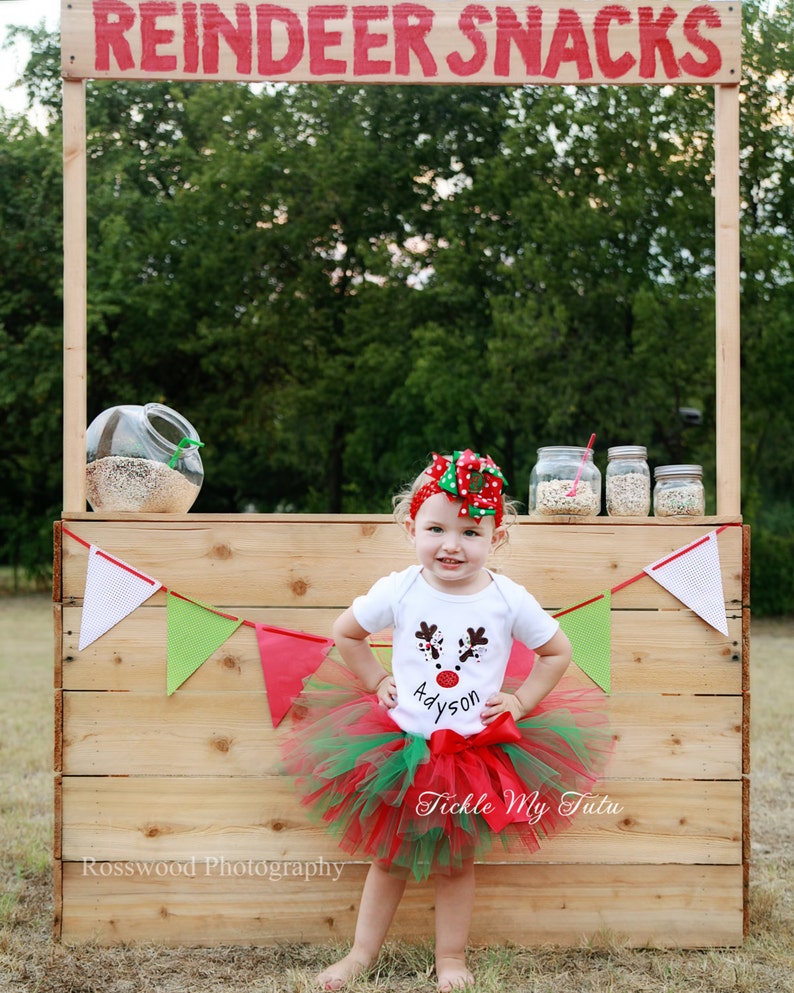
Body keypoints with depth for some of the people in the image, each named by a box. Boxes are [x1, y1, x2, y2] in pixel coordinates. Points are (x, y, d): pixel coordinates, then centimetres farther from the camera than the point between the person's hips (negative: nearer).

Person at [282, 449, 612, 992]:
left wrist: (520, 702, -3)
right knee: (389, 856, 13)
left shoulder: (510, 600, -11)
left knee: (455, 861, 13)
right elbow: (346, 631, 5)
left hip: (478, 751, 0)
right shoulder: (398, 591, -11)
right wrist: (376, 681, 1)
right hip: (402, 744, 1)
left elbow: (558, 651, 3)